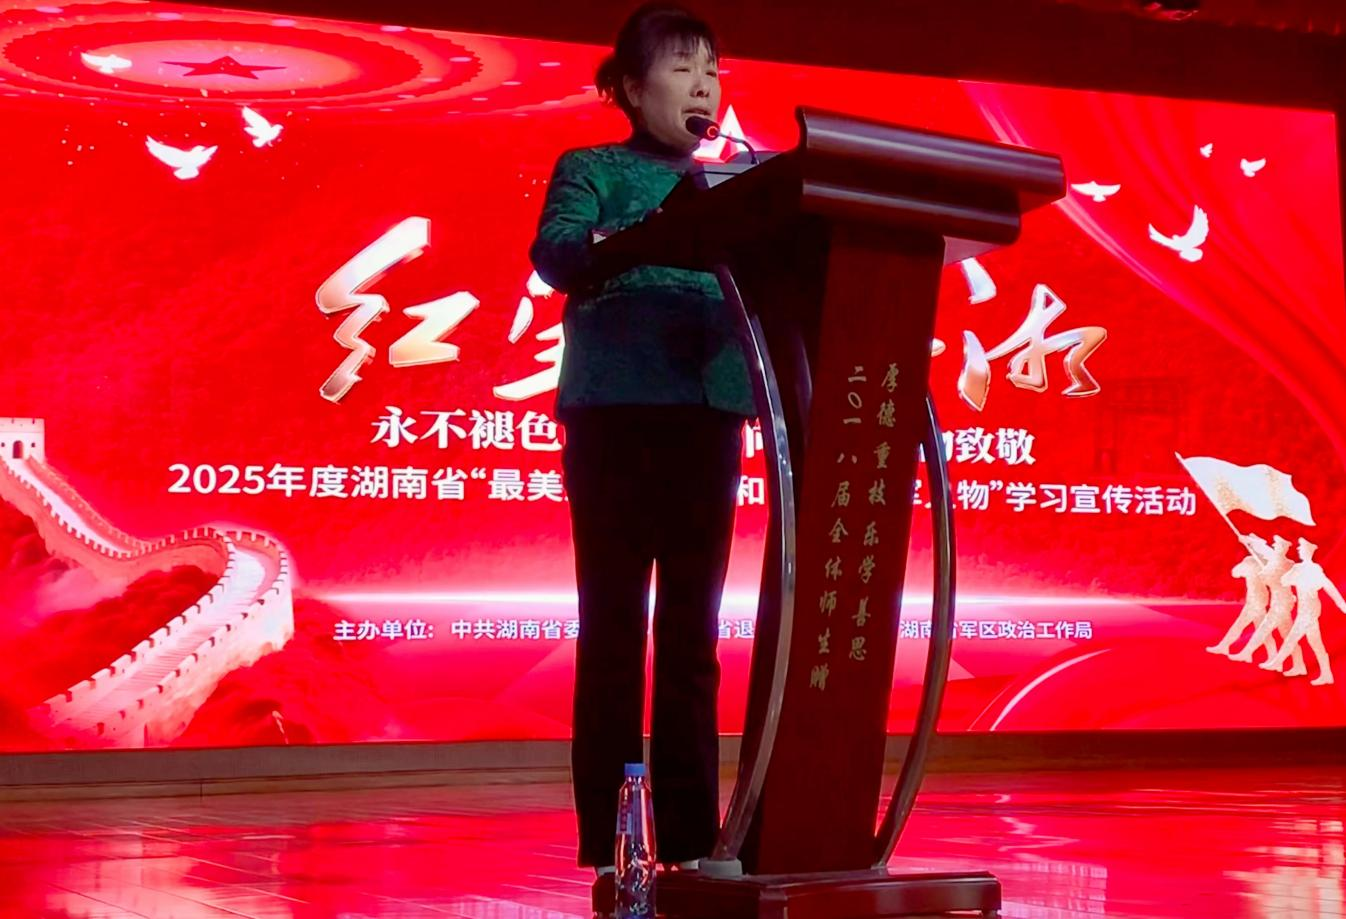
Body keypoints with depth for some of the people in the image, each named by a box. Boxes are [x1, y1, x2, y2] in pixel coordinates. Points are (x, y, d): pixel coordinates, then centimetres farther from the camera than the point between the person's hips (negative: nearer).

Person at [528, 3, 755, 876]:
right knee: (613, 626, -3)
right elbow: (553, 252, -15)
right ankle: (607, 840, 1)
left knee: (692, 631, 6)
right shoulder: (593, 169, 4)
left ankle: (691, 834, 10)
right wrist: (623, 245, -37)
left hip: (709, 417, 5)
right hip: (615, 414, -4)